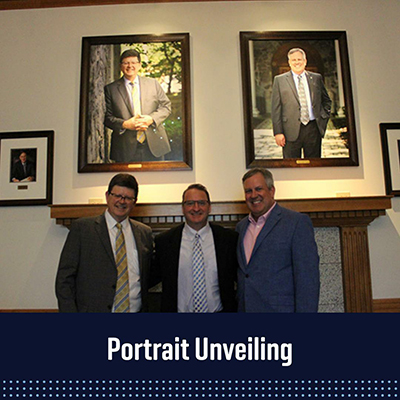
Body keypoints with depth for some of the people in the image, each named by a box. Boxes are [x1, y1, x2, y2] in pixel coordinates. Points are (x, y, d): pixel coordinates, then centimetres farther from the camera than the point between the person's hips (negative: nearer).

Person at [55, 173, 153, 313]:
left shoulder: (145, 233, 7)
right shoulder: (82, 228, -1)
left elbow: (148, 278, 11)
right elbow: (64, 279, -2)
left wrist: (146, 310, 0)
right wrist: (70, 310, -10)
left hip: (136, 309, 3)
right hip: (93, 309, -3)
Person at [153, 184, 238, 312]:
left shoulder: (229, 238, -6)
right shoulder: (164, 240, -6)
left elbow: (240, 276, 1)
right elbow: (156, 276, 2)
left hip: (219, 310, 0)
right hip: (180, 310, 0)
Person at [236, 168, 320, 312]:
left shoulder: (298, 222, -10)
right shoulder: (240, 226, 9)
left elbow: (307, 279, -14)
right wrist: (239, 307, 6)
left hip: (280, 308, -5)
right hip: (244, 308, 5)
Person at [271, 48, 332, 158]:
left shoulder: (316, 78, 12)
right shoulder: (279, 80, 5)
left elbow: (326, 101, 23)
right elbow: (276, 109, 0)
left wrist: (324, 119, 8)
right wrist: (278, 132, -7)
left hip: (313, 129, 3)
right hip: (291, 130, -2)